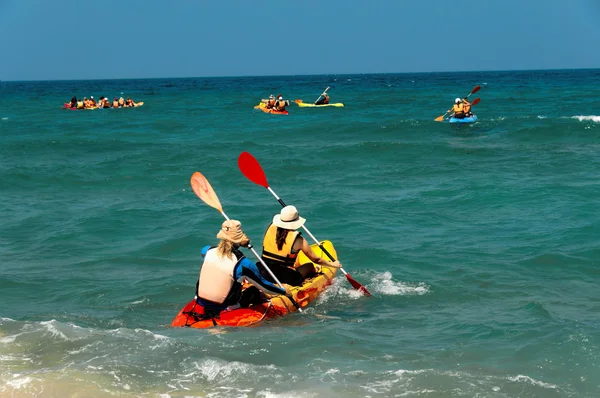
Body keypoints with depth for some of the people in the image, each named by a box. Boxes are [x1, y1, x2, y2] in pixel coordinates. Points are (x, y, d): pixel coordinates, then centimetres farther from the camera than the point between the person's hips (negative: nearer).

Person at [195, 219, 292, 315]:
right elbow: (264, 286, -8)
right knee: (254, 290, 19)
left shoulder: (209, 251, -8)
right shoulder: (243, 264, -20)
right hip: (225, 307, -4)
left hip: (201, 303, 4)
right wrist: (283, 291, 8)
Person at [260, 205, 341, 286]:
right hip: (286, 279, -4)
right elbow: (315, 259, 0)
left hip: (264, 276, 4)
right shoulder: (298, 240, -13)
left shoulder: (271, 228, -3)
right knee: (310, 266, 21)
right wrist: (332, 264, 18)